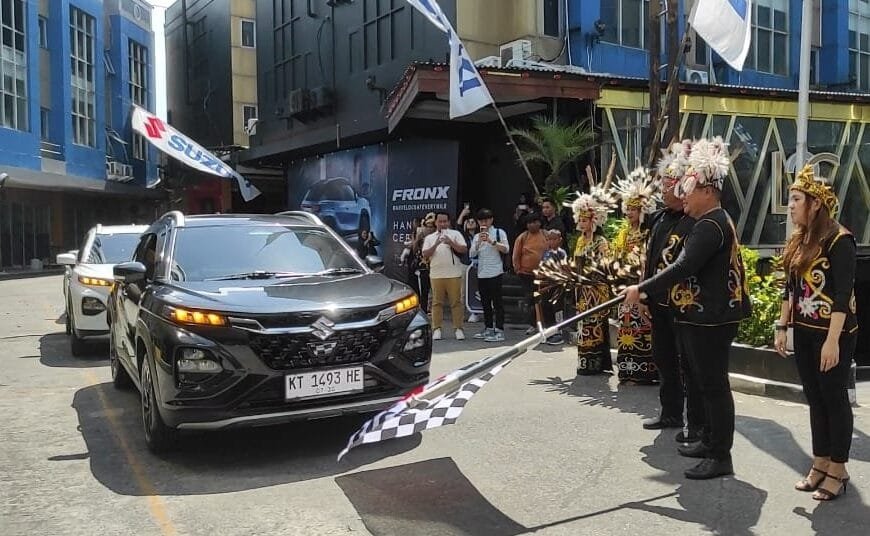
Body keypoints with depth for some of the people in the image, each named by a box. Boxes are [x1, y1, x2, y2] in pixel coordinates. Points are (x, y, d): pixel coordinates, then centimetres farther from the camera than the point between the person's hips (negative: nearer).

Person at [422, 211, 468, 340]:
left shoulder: (455, 234, 8)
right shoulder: (429, 238, 13)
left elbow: (464, 249, -2)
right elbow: (425, 255, 2)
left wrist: (451, 242, -16)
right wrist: (435, 245, -12)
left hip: (454, 274, -2)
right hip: (436, 275, 2)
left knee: (456, 302, 0)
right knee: (437, 302, 4)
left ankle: (458, 328, 4)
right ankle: (436, 329, 7)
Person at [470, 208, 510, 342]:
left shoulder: (499, 232, 3)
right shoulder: (476, 236, 17)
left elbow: (506, 249, -9)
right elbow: (472, 254, 6)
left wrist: (491, 241, -18)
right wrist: (479, 242, -8)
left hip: (495, 272, -6)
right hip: (481, 274, 6)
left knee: (497, 302, -7)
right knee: (485, 302, 11)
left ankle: (499, 331, -8)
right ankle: (488, 329, 19)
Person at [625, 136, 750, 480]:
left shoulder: (710, 226, -18)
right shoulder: (714, 221, 17)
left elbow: (682, 268, -26)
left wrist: (641, 289, -20)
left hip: (711, 319, -11)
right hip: (703, 317, 11)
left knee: (714, 385, -4)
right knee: (708, 383, 18)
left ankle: (721, 456, 4)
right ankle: (711, 441, 30)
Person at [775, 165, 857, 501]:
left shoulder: (839, 240, -14)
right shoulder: (798, 242, 9)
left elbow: (843, 295, -18)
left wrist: (833, 341, -22)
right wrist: (782, 327, 11)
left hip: (833, 334, -7)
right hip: (805, 332, 7)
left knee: (834, 399, 3)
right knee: (815, 399, 13)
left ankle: (838, 470, 15)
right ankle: (820, 463, 24)